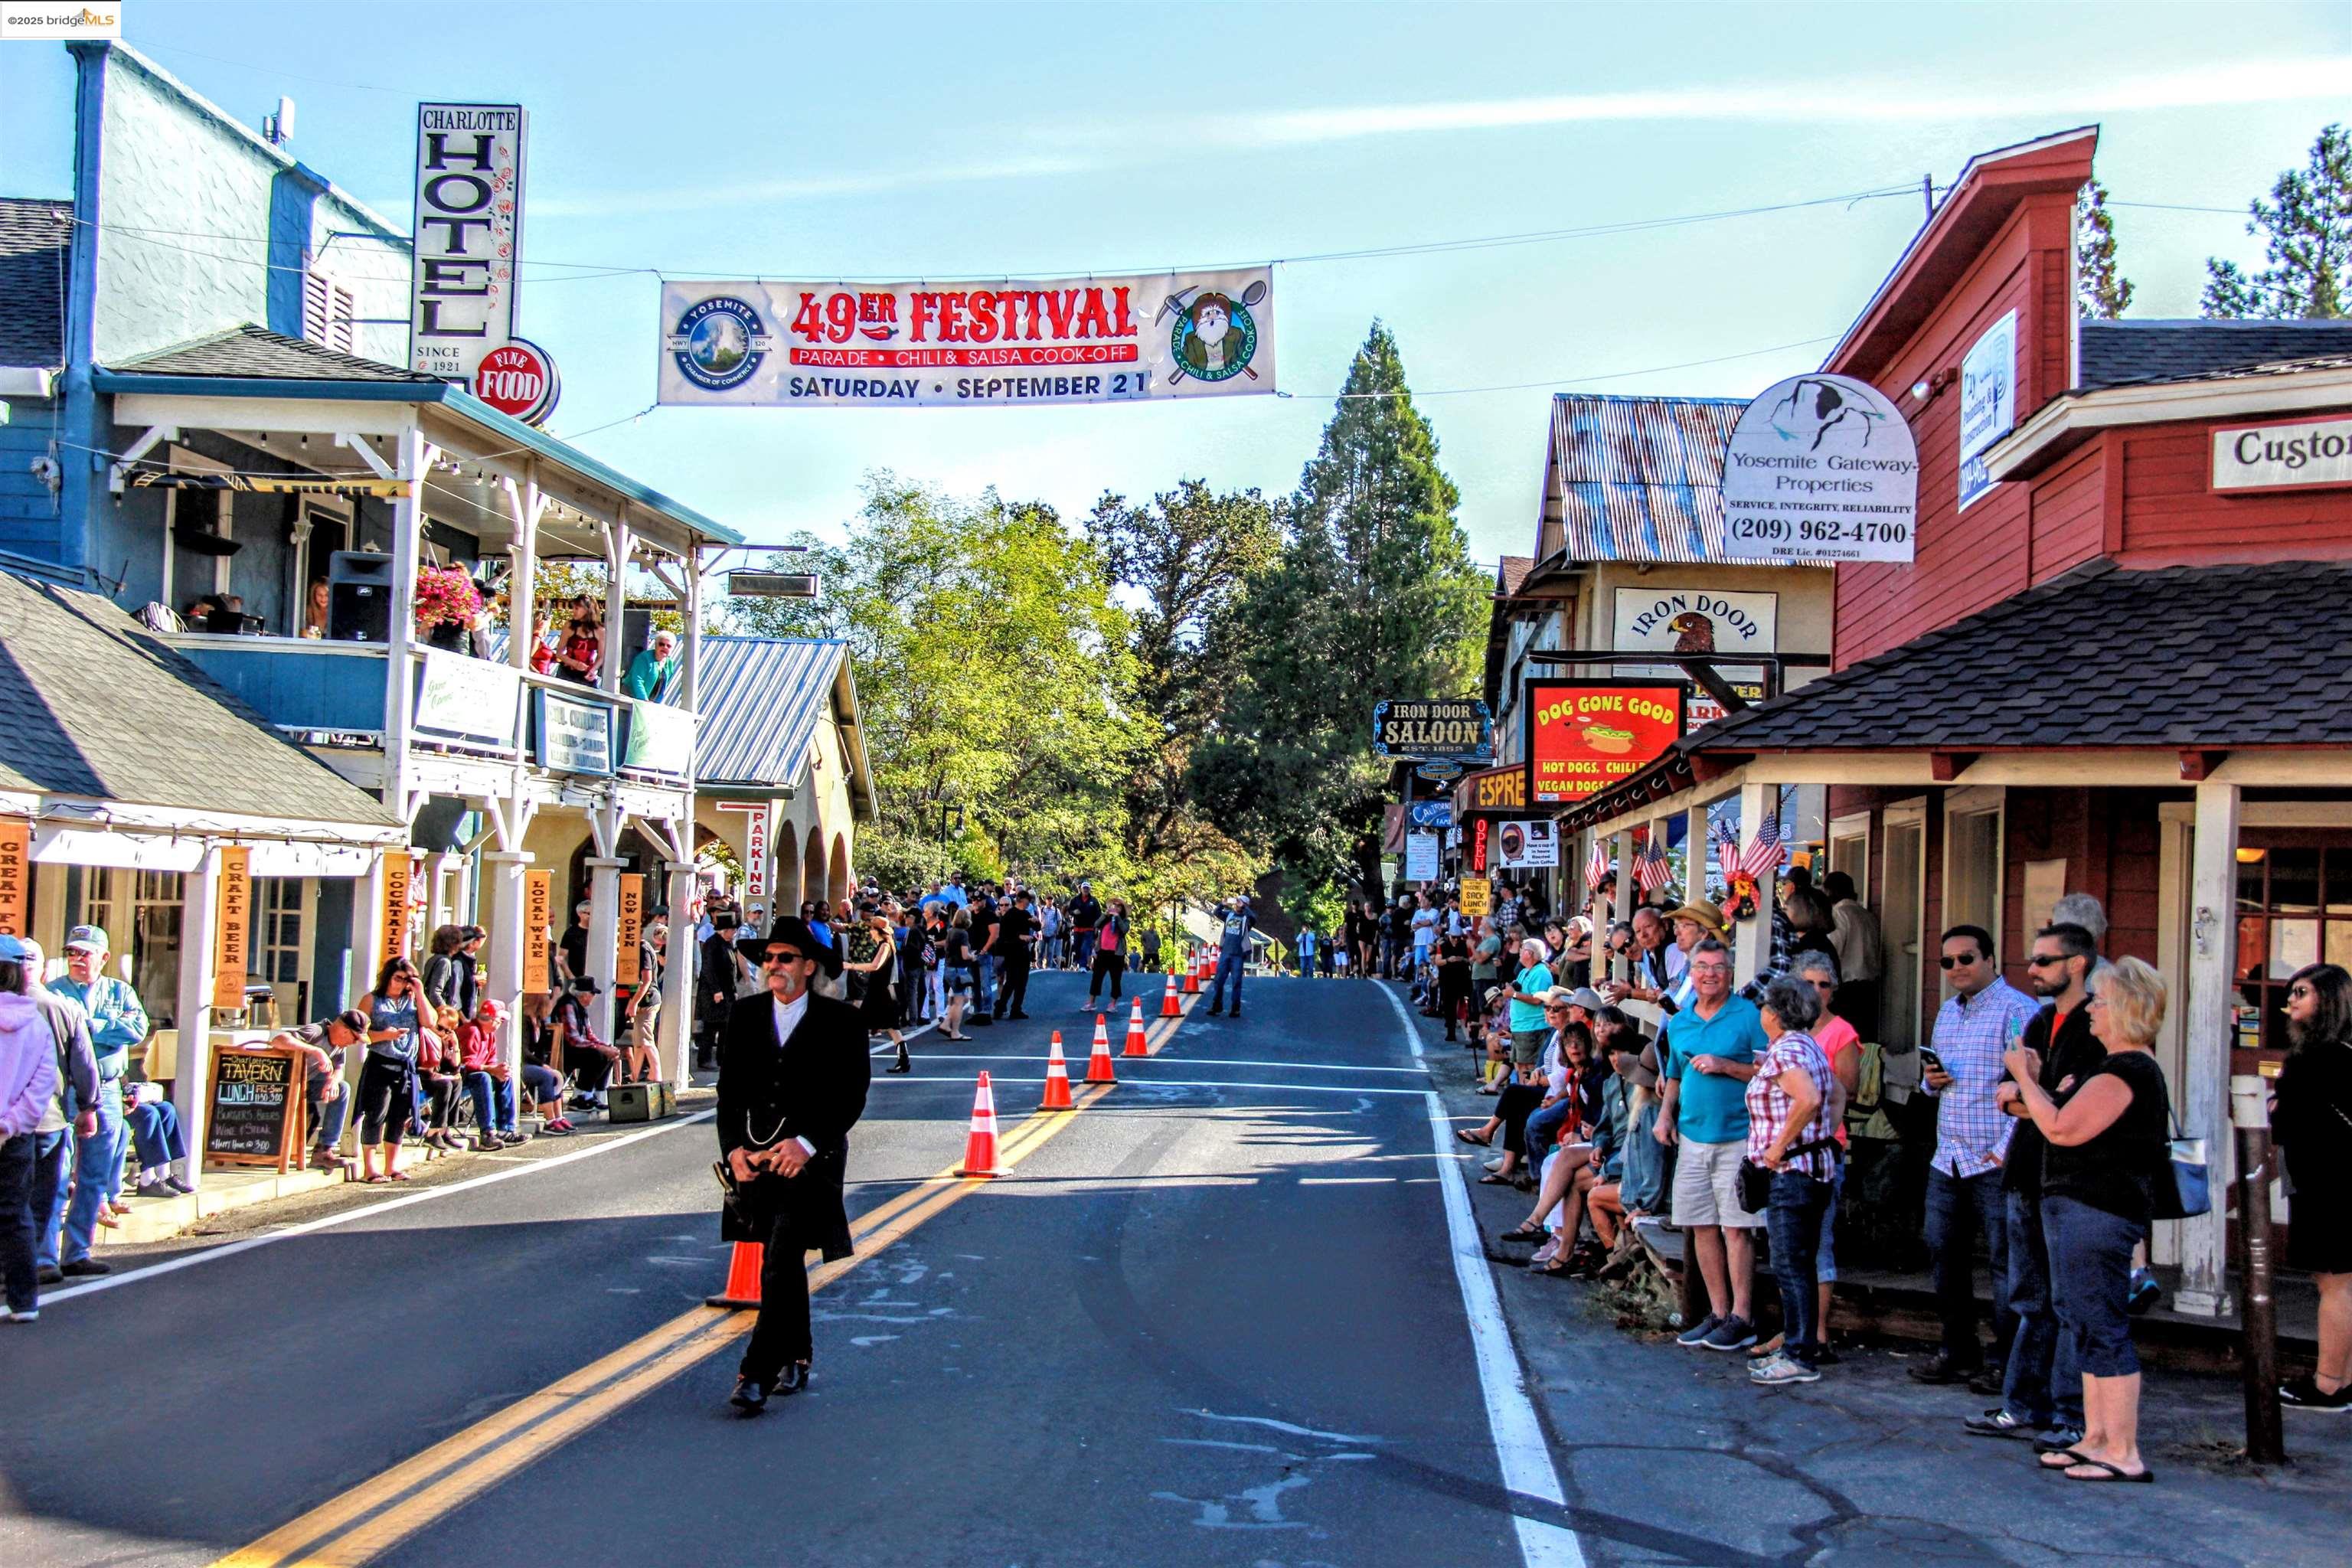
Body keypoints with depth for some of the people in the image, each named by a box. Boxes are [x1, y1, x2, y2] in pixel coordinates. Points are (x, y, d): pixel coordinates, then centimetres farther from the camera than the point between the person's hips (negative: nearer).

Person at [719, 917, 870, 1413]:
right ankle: (796, 1356, 31)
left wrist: (807, 1143, -17)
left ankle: (756, 1374, -17)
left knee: (779, 1266, -15)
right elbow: (729, 1092, 11)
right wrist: (733, 1147, -5)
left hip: (811, 1158, -4)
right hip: (756, 1157, 5)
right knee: (785, 1263, 15)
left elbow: (852, 1095, -6)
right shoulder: (744, 1019, 10)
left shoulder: (841, 1022, -1)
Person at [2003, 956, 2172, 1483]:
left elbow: (2064, 1130, -22)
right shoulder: (2130, 1067, 18)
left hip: (2095, 1212, -12)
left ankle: (2123, 1454, -5)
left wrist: (2024, 1076, -11)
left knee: (2101, 1327, -8)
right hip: (2083, 1207, 12)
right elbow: (2079, 1125, 21)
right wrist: (2036, 1082, 15)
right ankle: (2096, 1439, 24)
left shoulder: (2127, 1072, -18)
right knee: (2086, 1322, 16)